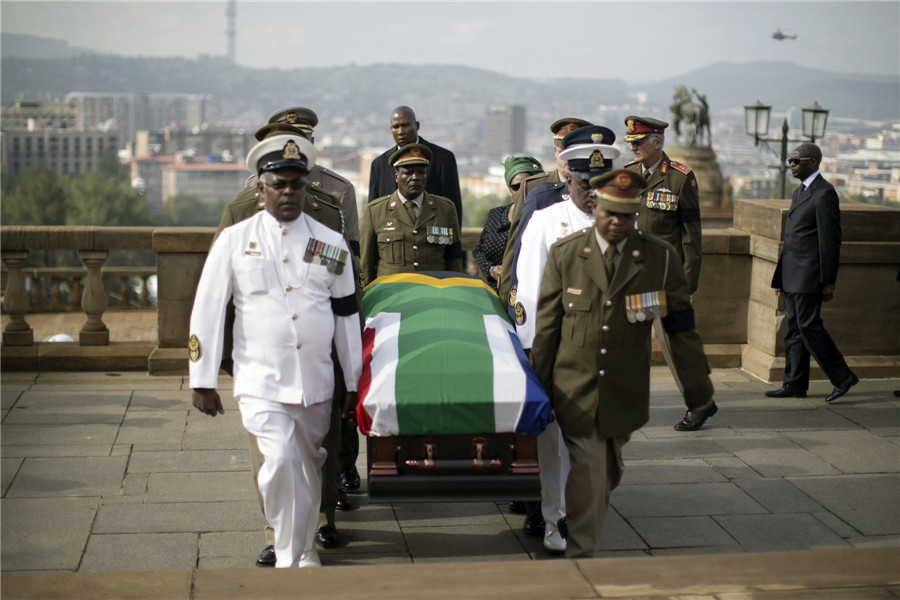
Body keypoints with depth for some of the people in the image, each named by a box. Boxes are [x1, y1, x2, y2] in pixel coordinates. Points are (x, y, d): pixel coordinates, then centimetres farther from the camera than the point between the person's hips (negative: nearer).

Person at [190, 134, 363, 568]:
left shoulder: (331, 244, 6)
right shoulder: (235, 241, 1)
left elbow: (347, 316, 12)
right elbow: (206, 310, 2)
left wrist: (355, 382, 12)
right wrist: (202, 380, 0)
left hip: (315, 382, 3)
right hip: (260, 381, -3)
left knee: (309, 467, 13)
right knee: (280, 459, -20)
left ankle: (305, 548, 36)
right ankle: (287, 557, -3)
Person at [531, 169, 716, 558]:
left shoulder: (659, 257, -2)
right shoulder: (564, 254, -2)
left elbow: (681, 326, 2)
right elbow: (546, 326, 3)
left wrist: (698, 388, 4)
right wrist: (539, 388, 5)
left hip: (626, 391, 2)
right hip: (575, 390, -2)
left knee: (608, 473, 17)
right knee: (586, 472, -6)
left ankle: (582, 529, 43)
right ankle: (581, 554, 7)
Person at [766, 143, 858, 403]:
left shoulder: (824, 194, -12)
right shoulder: (799, 192, 18)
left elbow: (830, 240, -15)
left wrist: (828, 281, -18)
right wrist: (780, 276, 20)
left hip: (810, 275, -9)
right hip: (793, 276, 10)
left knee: (809, 326, -9)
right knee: (793, 329, 9)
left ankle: (843, 376, 1)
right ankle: (795, 384, 13)